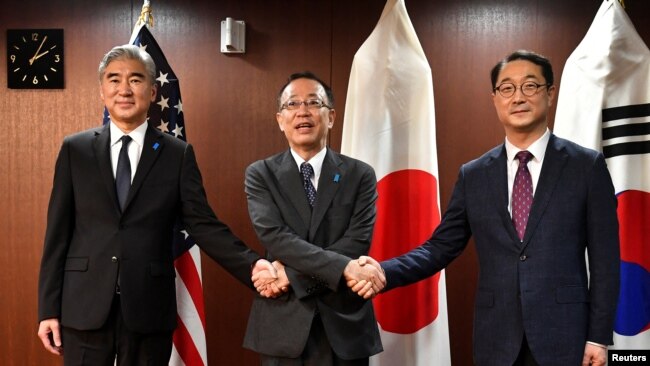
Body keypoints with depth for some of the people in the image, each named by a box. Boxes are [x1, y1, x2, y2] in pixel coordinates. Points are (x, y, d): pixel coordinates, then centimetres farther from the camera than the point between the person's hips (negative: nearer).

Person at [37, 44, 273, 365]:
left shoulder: (178, 154, 1)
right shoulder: (75, 149, 4)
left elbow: (202, 225, -2)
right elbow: (58, 233, 4)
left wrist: (252, 265, -17)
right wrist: (48, 308, 1)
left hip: (148, 309, 0)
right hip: (85, 306, 1)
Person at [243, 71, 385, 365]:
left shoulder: (360, 175, 2)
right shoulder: (261, 174, 1)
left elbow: (358, 241, -9)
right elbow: (274, 236, -13)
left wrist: (292, 273, -17)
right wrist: (343, 267, -23)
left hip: (345, 324, 1)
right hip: (282, 325, 0)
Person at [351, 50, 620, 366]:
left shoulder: (587, 165, -1)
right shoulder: (473, 175, 6)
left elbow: (604, 258, -2)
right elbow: (441, 246, 4)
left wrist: (599, 337, -5)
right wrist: (384, 271, -12)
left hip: (564, 335, -2)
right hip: (496, 340, 2)